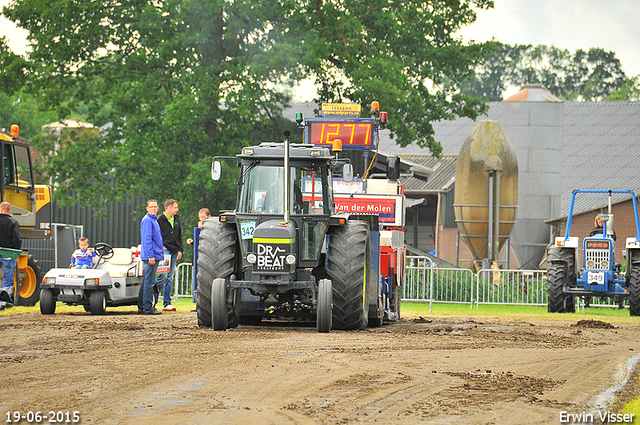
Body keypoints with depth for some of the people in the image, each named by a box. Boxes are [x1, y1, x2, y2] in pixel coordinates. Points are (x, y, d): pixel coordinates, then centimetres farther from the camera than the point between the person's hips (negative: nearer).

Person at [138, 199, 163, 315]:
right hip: (151, 255, -10)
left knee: (147, 281, 12)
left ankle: (142, 307, 16)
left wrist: (159, 254, 23)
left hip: (155, 255, 10)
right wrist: (151, 255, -22)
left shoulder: (154, 220, 19)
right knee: (149, 281, -9)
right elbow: (147, 239, -18)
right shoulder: (147, 220, -11)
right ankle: (147, 307, -9)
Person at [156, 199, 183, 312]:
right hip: (164, 250, -7)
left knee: (170, 278, 6)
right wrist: (161, 247, -13)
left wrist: (179, 250, 14)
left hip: (174, 252, 7)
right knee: (163, 276, -14)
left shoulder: (176, 220, 16)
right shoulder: (160, 220, -5)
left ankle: (167, 304, 7)